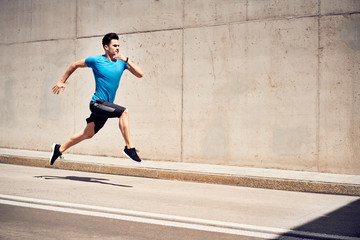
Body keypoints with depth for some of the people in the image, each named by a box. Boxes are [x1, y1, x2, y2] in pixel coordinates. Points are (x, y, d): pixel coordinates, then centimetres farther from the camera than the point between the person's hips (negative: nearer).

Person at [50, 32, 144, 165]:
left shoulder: (121, 62, 6)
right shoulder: (96, 60, -5)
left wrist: (126, 60, -12)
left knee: (88, 134, 14)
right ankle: (129, 147, -23)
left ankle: (59, 149, 30)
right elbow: (75, 65, 9)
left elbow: (140, 74, -2)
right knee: (124, 112, -26)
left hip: (106, 105, 6)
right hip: (97, 103, -6)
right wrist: (62, 81, 12)